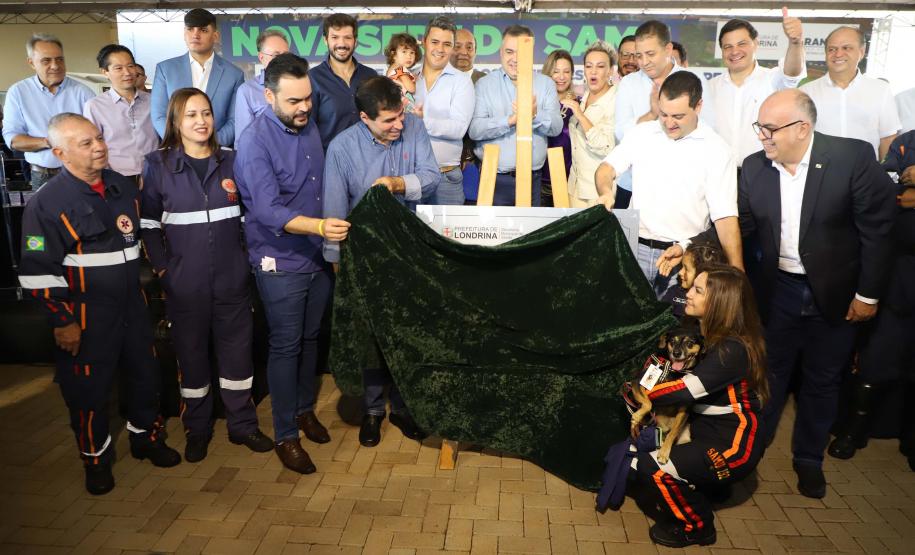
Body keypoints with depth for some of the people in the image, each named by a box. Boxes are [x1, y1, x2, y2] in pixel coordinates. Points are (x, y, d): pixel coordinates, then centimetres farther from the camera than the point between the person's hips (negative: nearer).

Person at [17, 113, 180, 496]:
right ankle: (96, 457, 28)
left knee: (145, 373, 16)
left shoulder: (124, 187, 5)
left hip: (132, 302, 6)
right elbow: (38, 271, -14)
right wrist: (61, 321, -13)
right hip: (85, 313, -5)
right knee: (89, 388, 7)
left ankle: (147, 437, 37)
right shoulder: (47, 203, -15)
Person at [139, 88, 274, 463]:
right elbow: (148, 223, 2)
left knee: (237, 351, 9)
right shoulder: (159, 165, -2)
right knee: (191, 354, 10)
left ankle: (242, 424, 25)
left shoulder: (231, 161, 5)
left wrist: (249, 255, 3)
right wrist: (162, 267, -4)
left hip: (232, 277, 2)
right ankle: (197, 429, 27)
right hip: (184, 281, -2)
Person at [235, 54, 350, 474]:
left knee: (310, 339, 18)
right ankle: (286, 436, 18)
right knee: (285, 347, 3)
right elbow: (267, 211, -25)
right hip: (280, 263, -6)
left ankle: (305, 409, 38)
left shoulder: (309, 125, 3)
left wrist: (331, 236, 13)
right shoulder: (254, 142, -18)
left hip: (318, 256, 6)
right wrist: (319, 226, -38)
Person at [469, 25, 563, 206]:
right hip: (494, 178, -2)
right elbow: (474, 130, -8)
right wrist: (510, 120, -20)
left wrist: (536, 114, -21)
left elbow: (556, 128, -1)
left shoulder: (546, 84, 10)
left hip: (532, 178, 2)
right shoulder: (485, 84, 5)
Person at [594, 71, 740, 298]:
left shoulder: (715, 150, -4)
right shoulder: (642, 133, 6)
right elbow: (607, 167, 5)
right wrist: (606, 192, -19)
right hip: (636, 247, 2)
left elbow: (725, 216, -8)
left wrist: (737, 273, -15)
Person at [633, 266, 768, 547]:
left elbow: (685, 390, -30)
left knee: (648, 468, -19)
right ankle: (708, 486, 15)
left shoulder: (732, 350, -25)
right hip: (707, 430, 9)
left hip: (731, 446, -9)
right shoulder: (709, 333, 4)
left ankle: (696, 526, 5)